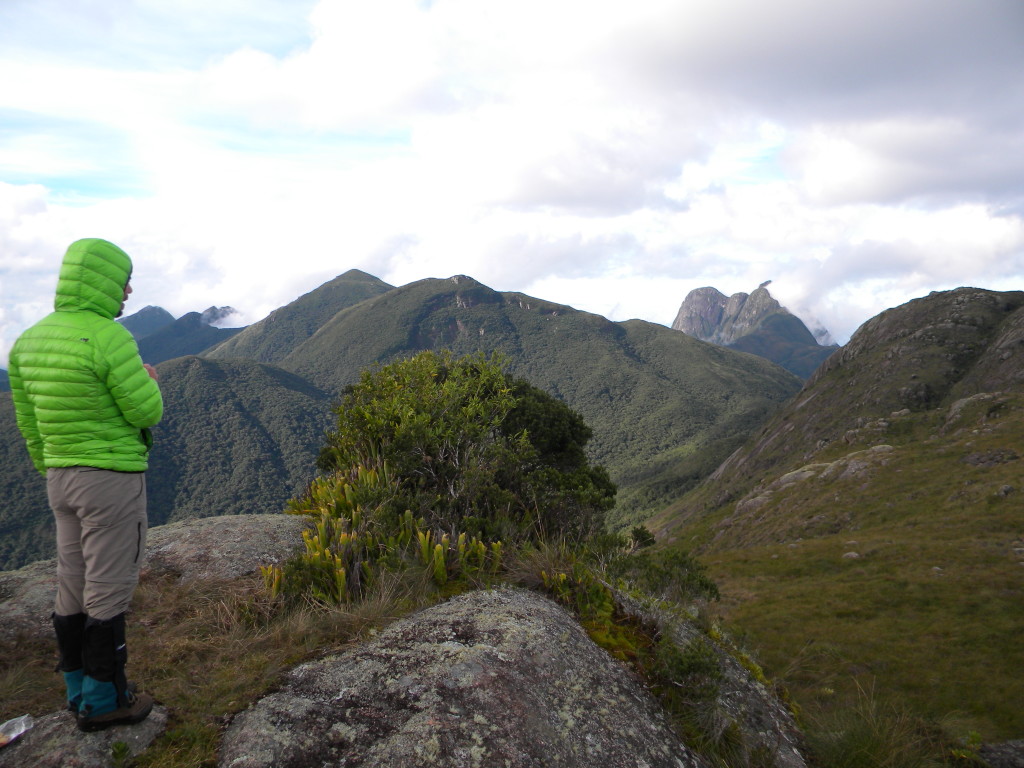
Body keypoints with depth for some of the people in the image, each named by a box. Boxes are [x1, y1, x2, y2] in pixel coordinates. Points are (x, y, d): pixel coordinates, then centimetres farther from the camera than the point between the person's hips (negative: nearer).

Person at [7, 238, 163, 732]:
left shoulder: (32, 340, 6)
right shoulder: (110, 338, -22)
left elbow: (30, 422, 11)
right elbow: (146, 414, -18)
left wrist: (53, 477, 22)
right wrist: (149, 382, 5)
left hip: (66, 479, 8)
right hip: (112, 481, -8)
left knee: (77, 586, 16)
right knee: (111, 590, 3)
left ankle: (83, 689, 28)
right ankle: (102, 703, 14)